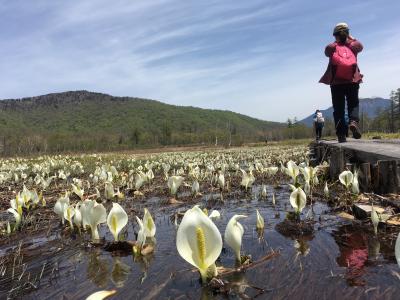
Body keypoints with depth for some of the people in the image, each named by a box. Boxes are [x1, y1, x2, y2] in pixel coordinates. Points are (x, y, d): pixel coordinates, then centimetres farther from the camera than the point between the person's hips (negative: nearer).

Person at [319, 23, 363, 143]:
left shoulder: (332, 47, 2)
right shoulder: (353, 46, 7)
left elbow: (327, 52, 24)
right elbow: (360, 46, 30)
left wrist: (336, 42, 24)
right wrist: (351, 38, 34)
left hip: (336, 82, -1)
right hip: (352, 82, 1)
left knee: (338, 108, 4)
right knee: (353, 104, 15)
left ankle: (341, 134, -2)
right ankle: (353, 121, -16)